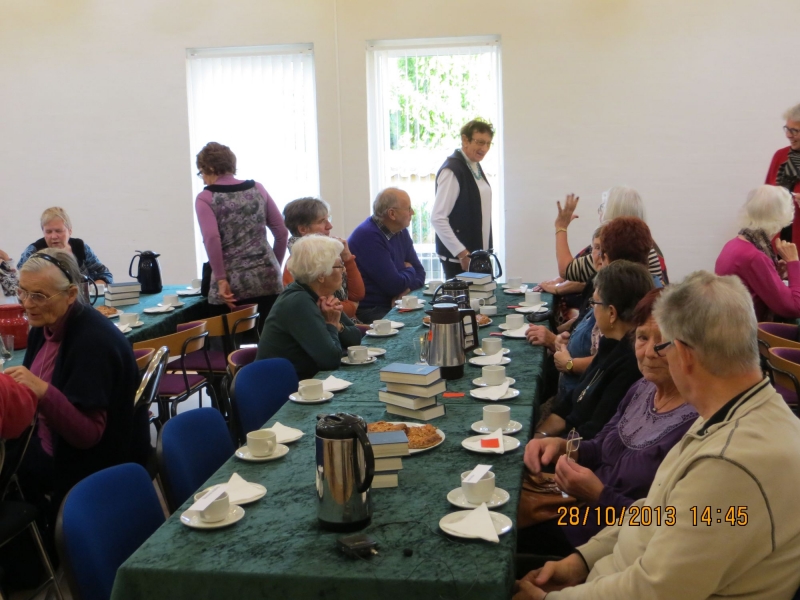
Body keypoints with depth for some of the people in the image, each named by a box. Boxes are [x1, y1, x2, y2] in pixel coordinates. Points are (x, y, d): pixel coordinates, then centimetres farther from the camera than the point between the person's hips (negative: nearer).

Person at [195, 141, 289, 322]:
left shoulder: (206, 198, -1)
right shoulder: (257, 189, 10)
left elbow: (211, 239, -15)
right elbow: (281, 231, 10)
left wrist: (221, 280, -12)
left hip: (233, 286, -3)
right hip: (267, 279, 4)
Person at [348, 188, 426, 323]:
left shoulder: (400, 232, 10)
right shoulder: (368, 236, -20)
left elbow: (419, 271, 12)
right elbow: (395, 285, -22)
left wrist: (407, 288, -10)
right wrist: (409, 271, 0)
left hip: (395, 304, 8)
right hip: (370, 312, -8)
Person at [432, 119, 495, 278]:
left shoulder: (475, 167, 10)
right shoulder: (452, 170, -16)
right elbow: (437, 218, -20)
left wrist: (485, 251, 12)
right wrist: (462, 253, -18)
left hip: (477, 253, 8)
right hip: (458, 259, -8)